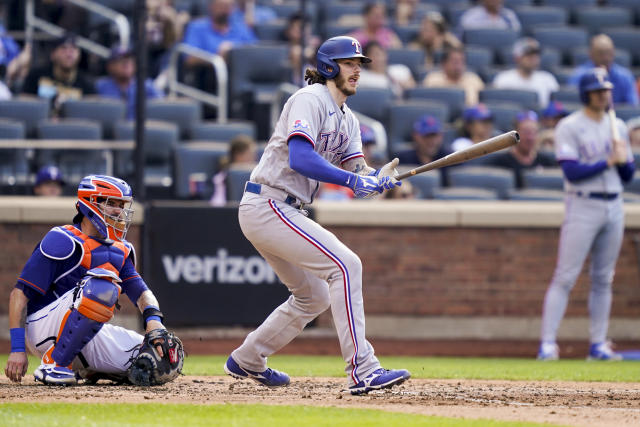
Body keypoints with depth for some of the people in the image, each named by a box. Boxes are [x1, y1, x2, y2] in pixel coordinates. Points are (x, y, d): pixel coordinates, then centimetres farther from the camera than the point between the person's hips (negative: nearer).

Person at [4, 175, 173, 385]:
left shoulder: (120, 251, 15)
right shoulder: (63, 241, -10)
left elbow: (140, 291, 9)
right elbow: (20, 293, -13)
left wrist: (153, 318, -16)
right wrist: (18, 349, -20)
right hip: (44, 327, -8)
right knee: (102, 287, -34)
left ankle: (86, 368, 13)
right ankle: (54, 364, -23)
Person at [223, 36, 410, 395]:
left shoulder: (348, 120, 16)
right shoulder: (309, 100, -12)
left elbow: (357, 170, 3)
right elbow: (299, 158, -27)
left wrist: (377, 179, -20)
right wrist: (354, 180, -32)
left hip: (287, 213, 10)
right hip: (266, 206, -10)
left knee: (315, 296, 19)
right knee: (345, 264, -19)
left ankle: (247, 361, 33)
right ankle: (362, 371, -24)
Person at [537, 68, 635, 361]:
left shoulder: (617, 127, 13)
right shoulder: (569, 127, -5)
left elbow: (628, 175, 13)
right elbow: (572, 172, -15)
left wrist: (624, 159, -7)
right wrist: (608, 162, -14)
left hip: (614, 207, 6)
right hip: (583, 207, -6)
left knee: (603, 279, 8)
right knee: (565, 277, -9)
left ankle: (598, 345, 12)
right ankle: (547, 343, -11)